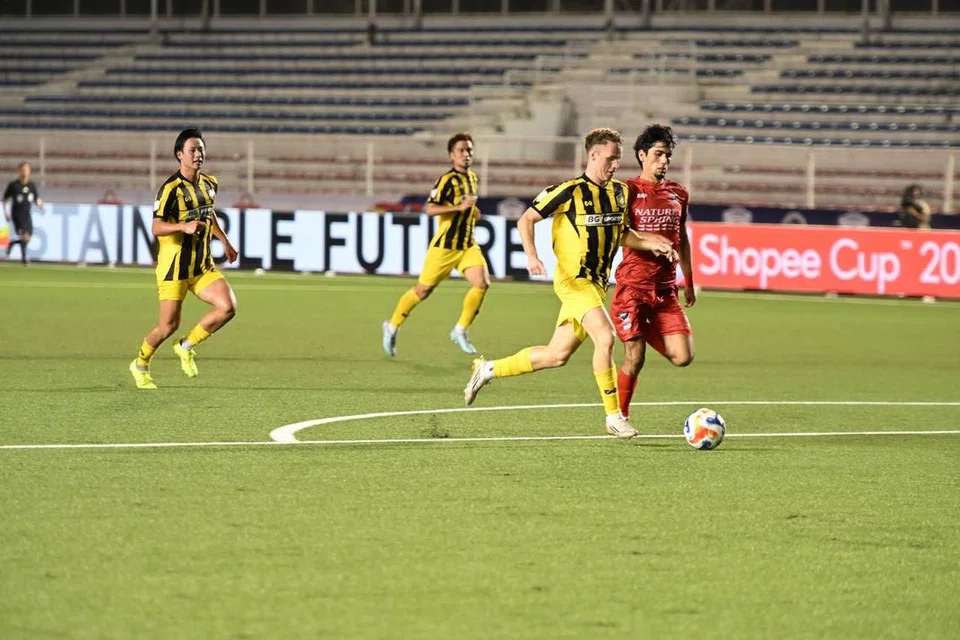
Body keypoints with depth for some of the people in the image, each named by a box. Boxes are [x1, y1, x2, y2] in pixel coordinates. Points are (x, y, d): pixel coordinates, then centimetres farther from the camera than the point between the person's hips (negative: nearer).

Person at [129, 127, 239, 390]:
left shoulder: (210, 184, 8)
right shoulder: (172, 188, -14)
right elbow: (157, 227, -19)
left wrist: (224, 241, 28)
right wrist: (184, 226, -35)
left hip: (202, 265, 6)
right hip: (174, 264, -6)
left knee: (227, 307, -13)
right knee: (169, 325, -3)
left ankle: (187, 347, 8)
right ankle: (140, 365, 25)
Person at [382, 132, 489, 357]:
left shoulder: (472, 178, 10)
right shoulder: (447, 180, -14)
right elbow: (430, 209, -25)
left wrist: (472, 210, 13)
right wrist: (459, 207, -32)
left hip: (467, 245, 6)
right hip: (444, 246, -6)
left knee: (482, 283, -15)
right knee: (422, 290, 4)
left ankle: (460, 331, -1)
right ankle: (392, 327, 25)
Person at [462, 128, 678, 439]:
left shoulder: (620, 192, 9)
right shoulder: (569, 191, -11)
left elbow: (621, 234, 22)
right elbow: (526, 219, -4)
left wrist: (650, 244, 4)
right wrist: (531, 255, -19)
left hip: (597, 283, 8)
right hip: (573, 279, -8)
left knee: (557, 355, 11)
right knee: (605, 337, -23)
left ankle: (489, 369, 29)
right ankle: (614, 416, -16)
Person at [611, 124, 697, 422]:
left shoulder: (678, 194, 13)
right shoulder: (627, 191, -3)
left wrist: (688, 282, 26)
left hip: (666, 290, 5)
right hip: (633, 288, -5)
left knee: (682, 357, -7)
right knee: (634, 359, -8)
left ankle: (645, 332, 23)